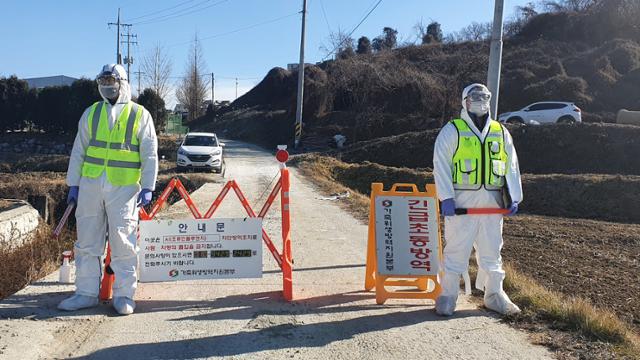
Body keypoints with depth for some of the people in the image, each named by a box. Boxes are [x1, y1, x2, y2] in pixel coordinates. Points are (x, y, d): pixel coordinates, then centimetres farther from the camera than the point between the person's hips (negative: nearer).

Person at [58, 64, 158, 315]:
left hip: (124, 188, -4)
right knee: (87, 241, 7)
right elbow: (78, 151, 16)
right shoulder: (91, 113, 14)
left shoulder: (140, 115, 4)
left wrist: (147, 187, -7)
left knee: (123, 243, -2)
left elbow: (149, 155, 2)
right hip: (90, 184, 4)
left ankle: (124, 295, 7)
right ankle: (86, 293, 18)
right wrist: (73, 184, 10)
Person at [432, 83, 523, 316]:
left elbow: (512, 166, 16)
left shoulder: (501, 132, 14)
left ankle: (494, 295, 24)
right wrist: (446, 197, -15)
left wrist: (514, 197, 7)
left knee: (492, 251, 12)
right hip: (461, 201, -4)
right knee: (456, 249, 0)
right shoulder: (452, 131, 0)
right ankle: (447, 296, 11)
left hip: (492, 202, 4)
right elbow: (441, 164, -6)